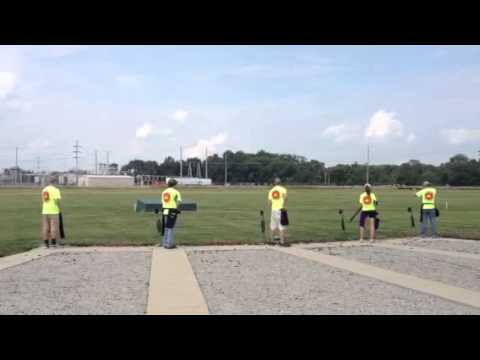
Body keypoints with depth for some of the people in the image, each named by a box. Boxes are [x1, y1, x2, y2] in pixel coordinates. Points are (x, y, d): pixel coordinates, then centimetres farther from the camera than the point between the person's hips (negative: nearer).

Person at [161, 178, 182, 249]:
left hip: (165, 211, 6)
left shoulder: (164, 192, 11)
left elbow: (162, 203, 13)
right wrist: (176, 207, 0)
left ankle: (165, 244, 17)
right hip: (172, 212, -6)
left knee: (166, 228, 15)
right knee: (171, 228, 0)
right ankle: (170, 244, 0)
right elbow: (179, 201, -17)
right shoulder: (176, 192, -7)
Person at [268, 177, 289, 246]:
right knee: (282, 226, -3)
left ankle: (274, 238, 33)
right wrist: (284, 206, -11)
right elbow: (286, 197, -20)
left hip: (273, 210, 5)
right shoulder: (282, 189, -2)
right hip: (281, 210, -5)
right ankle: (282, 241, -6)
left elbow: (270, 202, 7)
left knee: (274, 225, 18)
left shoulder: (271, 191, 10)